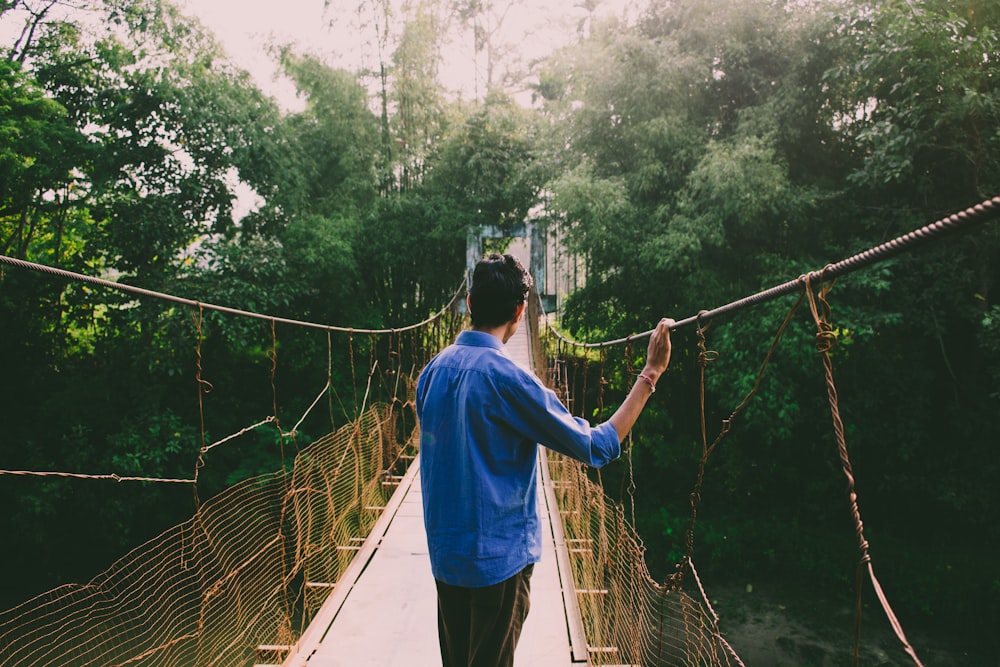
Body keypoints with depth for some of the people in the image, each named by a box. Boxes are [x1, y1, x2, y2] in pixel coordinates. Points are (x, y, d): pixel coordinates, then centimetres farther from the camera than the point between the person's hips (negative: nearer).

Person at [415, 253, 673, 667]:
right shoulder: (505, 376, -23)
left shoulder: (434, 370, -1)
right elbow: (598, 447, -19)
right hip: (496, 559, -6)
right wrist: (651, 373, -16)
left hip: (445, 555, 6)